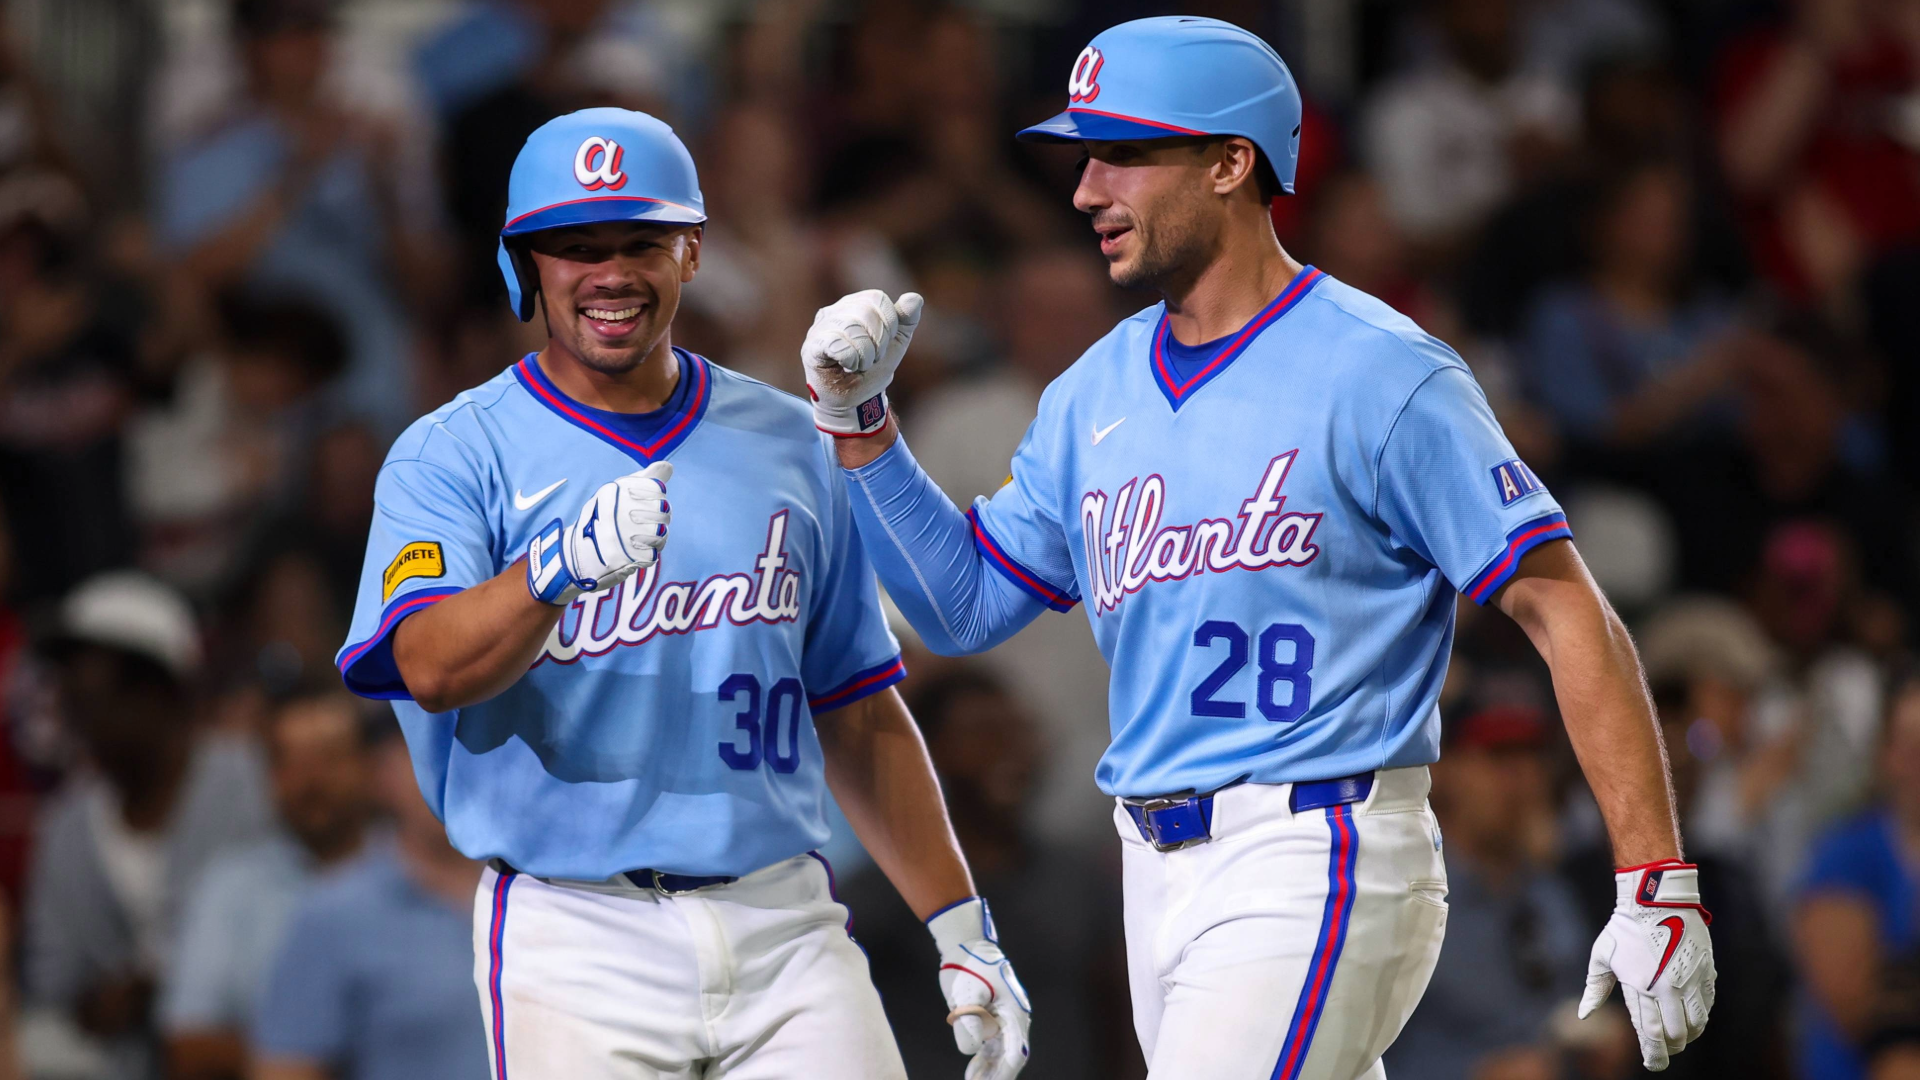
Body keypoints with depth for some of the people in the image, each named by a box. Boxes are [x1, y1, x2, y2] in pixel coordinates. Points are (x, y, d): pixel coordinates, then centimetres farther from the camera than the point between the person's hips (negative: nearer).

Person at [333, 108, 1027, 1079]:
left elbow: (859, 715, 18)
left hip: (784, 922, 3)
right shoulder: (452, 456, 0)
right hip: (577, 943, -3)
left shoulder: (785, 444, 13)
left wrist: (958, 926, 12)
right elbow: (431, 668, -18)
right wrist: (566, 562, -36)